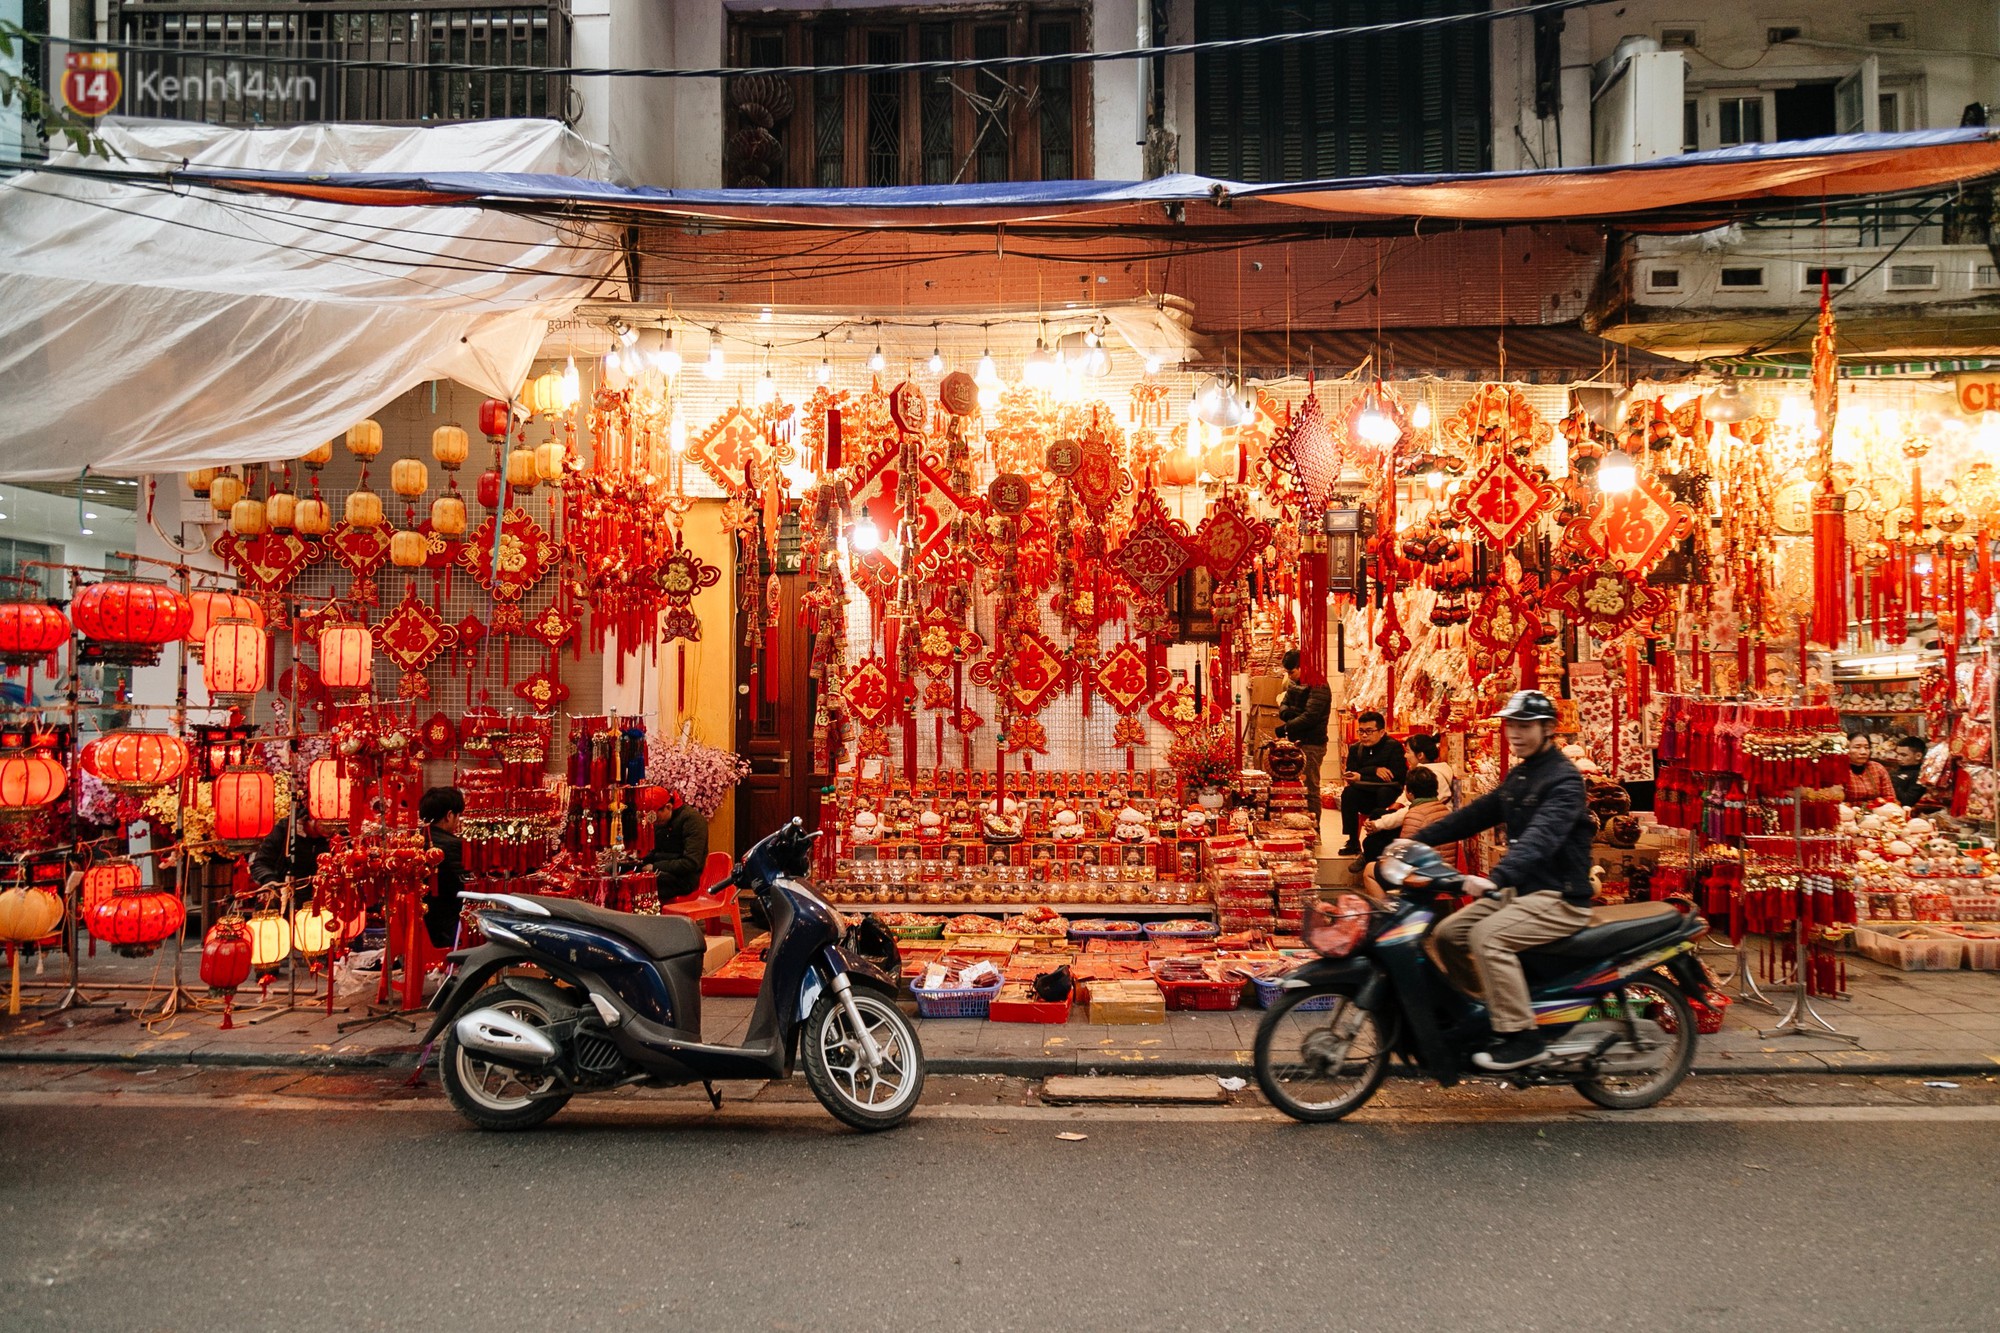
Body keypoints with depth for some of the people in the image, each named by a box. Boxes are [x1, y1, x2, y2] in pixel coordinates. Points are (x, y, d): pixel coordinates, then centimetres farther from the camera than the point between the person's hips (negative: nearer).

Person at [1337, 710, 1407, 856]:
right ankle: (1353, 843, -17)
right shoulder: (1355, 748, 6)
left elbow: (1398, 776, -21)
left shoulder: (1394, 747, -9)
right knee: (1348, 793, -25)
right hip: (1366, 798, 4)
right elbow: (1350, 773, -7)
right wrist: (1374, 771, -24)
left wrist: (1362, 778, -25)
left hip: (1388, 796, -4)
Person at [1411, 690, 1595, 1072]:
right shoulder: (1519, 776, 15)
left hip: (1559, 898, -9)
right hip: (1520, 891, 9)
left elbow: (1541, 837, -33)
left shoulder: (1563, 780, -16)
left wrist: (1497, 878, -48)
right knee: (1448, 933, 2)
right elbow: (1475, 814, 14)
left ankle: (1521, 1037, -22)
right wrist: (1419, 839, 2)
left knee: (1486, 936, -28)